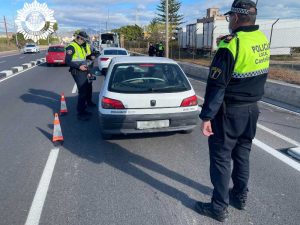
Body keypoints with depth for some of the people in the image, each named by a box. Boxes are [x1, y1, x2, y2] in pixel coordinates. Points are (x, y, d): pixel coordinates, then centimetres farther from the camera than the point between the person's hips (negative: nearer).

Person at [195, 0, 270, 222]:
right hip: (252, 109, 8)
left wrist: (207, 116, -19)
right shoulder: (263, 40, 5)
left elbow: (217, 85, -23)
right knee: (242, 154, 20)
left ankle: (219, 207, 15)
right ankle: (240, 196, 36)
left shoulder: (231, 45, -20)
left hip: (230, 112, -8)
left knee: (220, 157, 3)